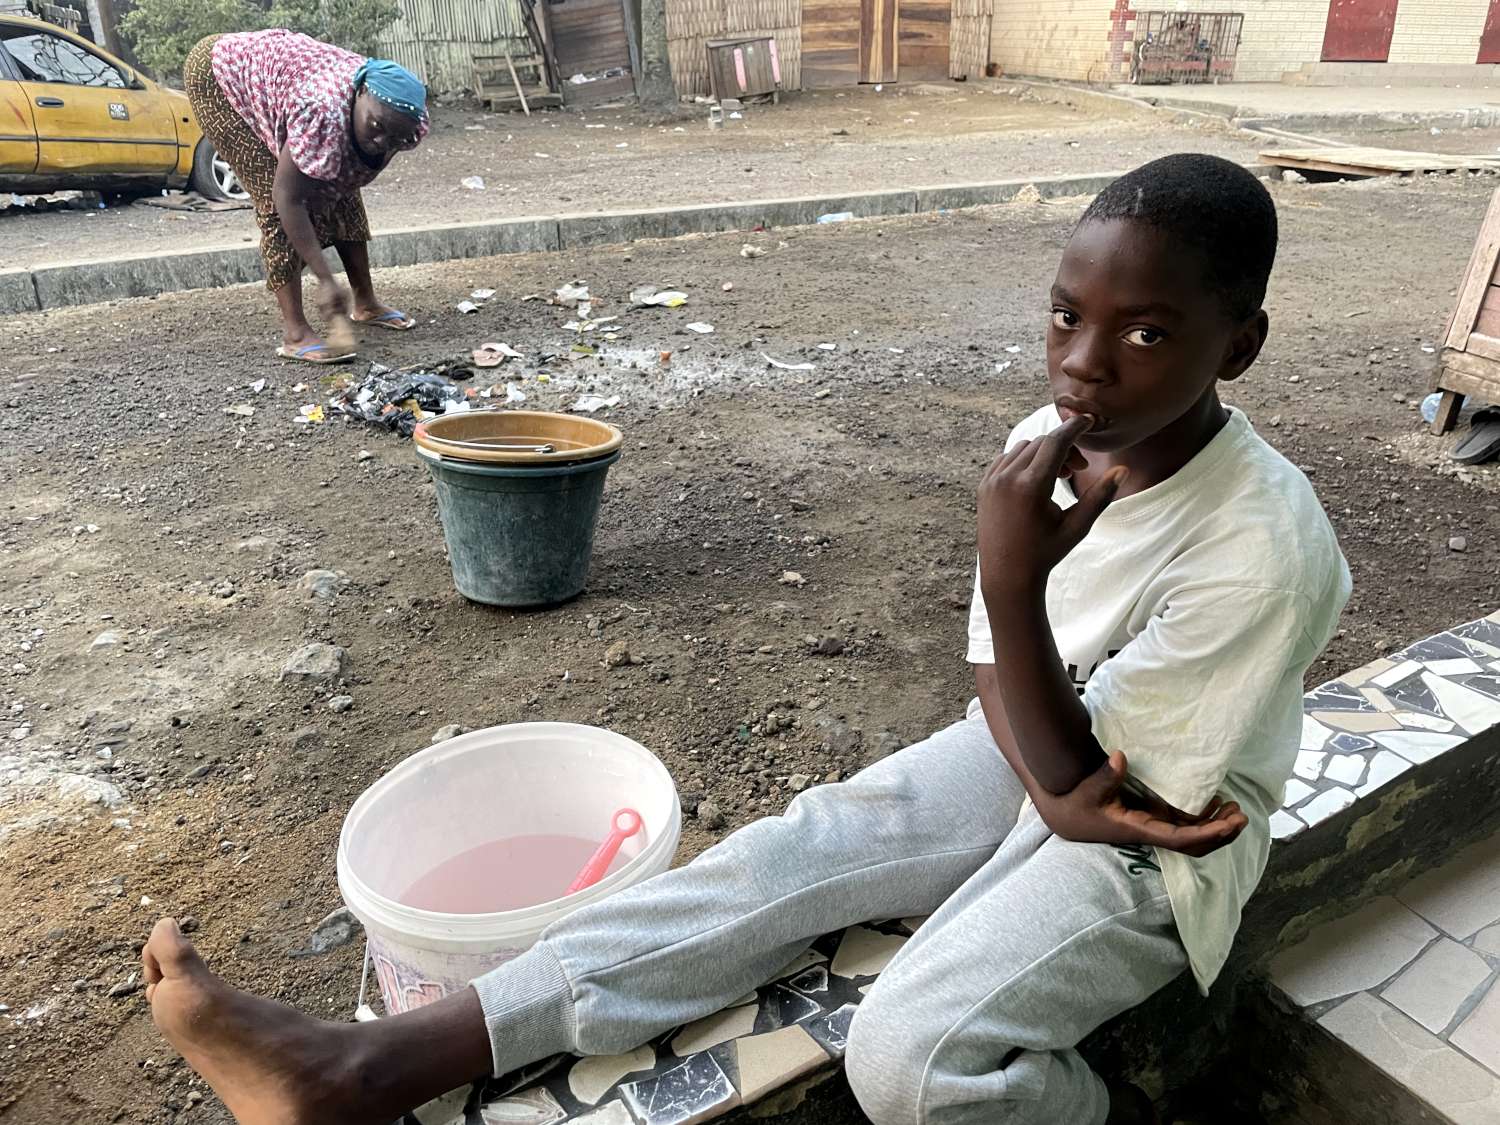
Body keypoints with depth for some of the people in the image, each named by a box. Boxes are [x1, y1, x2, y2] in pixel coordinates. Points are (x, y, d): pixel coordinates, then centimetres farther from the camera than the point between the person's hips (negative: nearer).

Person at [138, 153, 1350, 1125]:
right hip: (1029, 750, 6)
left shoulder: (1267, 551, -28)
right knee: (791, 849, -16)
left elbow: (1079, 773, -23)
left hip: (1157, 841, -5)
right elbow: (997, 668, 0)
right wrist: (1055, 789, -20)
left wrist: (1013, 580, -38)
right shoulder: (1049, 441, -10)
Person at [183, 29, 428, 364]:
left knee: (339, 189, 4)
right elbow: (287, 198, -37)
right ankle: (295, 333, -17)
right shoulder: (324, 111, -42)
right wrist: (325, 280, -38)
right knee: (273, 197, -17)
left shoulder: (401, 118, -20)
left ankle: (366, 303, 17)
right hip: (217, 74, -7)